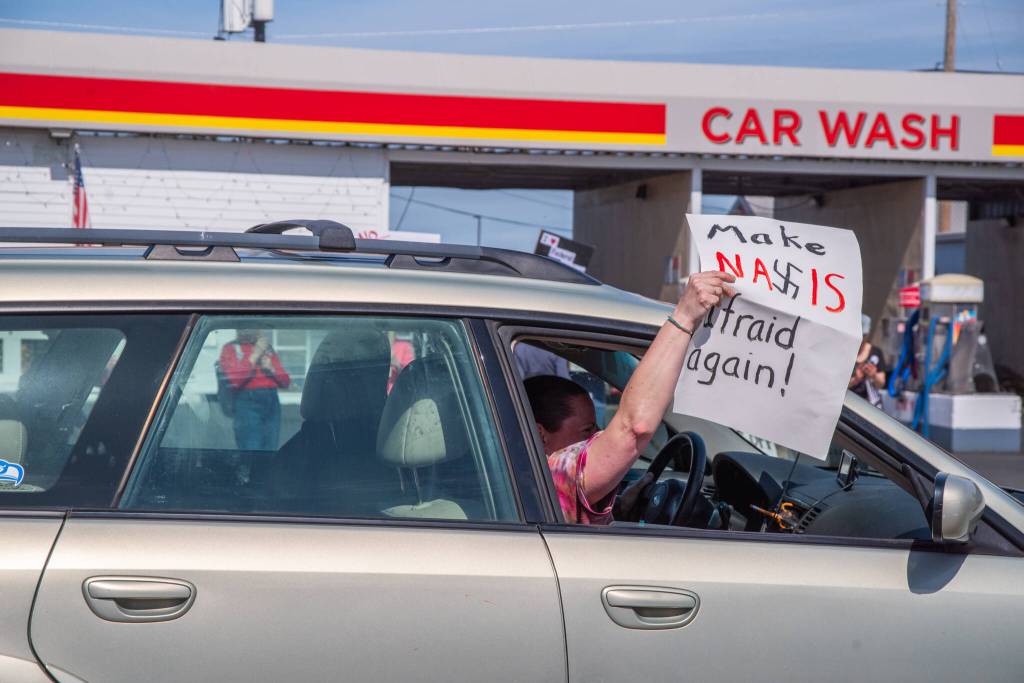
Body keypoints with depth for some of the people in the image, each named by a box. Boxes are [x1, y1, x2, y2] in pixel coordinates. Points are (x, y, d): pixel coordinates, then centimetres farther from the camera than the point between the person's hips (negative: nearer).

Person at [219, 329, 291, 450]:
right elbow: (235, 379, -9)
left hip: (272, 403, 5)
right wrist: (255, 355, -9)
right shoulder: (231, 348, 6)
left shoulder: (267, 349, 19)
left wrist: (271, 369, -2)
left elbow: (286, 381, 18)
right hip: (248, 403, -5)